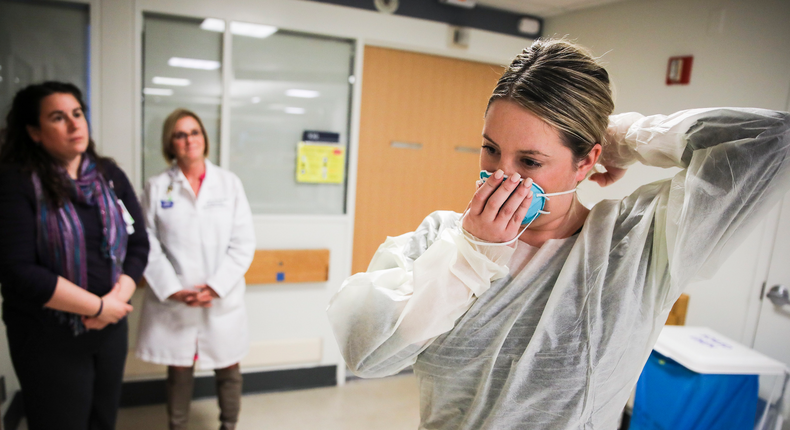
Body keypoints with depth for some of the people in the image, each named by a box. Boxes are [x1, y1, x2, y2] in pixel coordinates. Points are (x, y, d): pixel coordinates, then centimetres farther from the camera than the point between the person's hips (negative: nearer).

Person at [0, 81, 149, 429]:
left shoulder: (110, 175, 2)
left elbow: (138, 244, 1)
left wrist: (117, 297, -14)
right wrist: (98, 306, -17)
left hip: (111, 328, 5)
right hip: (48, 338, -4)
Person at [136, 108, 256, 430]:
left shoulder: (230, 183, 1)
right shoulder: (157, 187, 1)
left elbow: (244, 242, -3)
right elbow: (149, 245, -3)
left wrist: (216, 286, -11)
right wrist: (173, 290, -13)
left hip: (223, 300, 1)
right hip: (173, 302, 0)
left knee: (228, 370, 12)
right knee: (178, 371, 12)